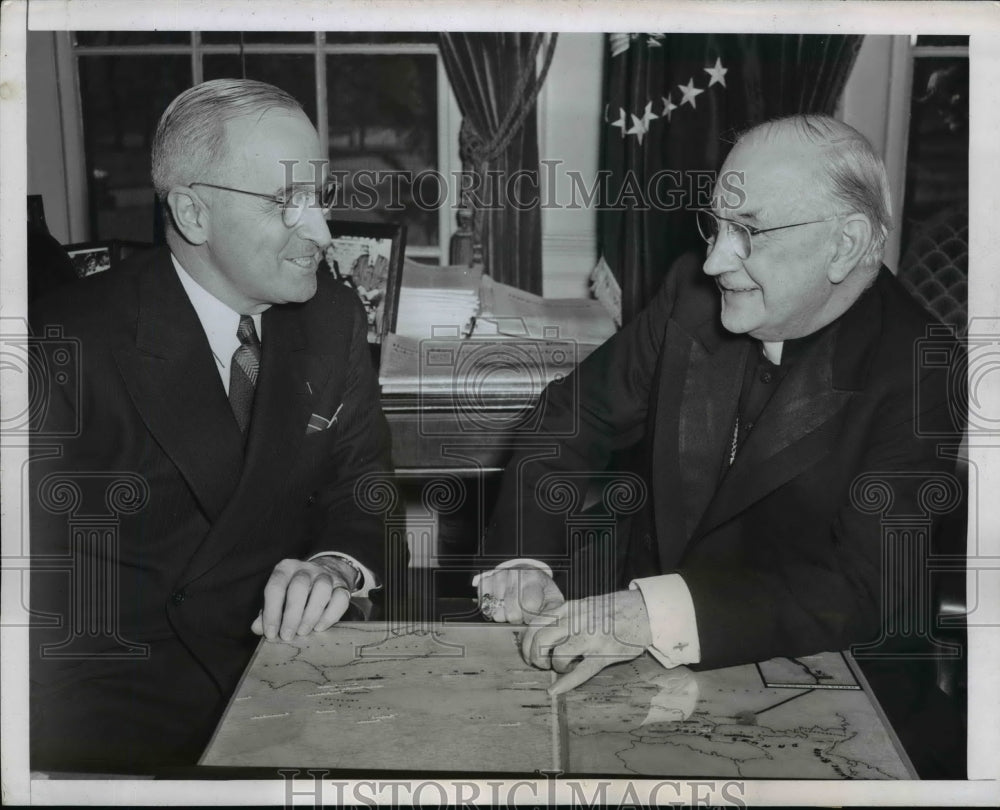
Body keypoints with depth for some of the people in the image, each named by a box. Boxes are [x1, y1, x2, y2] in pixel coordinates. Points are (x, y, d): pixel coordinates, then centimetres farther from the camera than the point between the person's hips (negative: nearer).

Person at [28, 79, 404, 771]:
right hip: (120, 690, -4)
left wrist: (340, 562, -17)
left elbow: (366, 480, 6)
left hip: (288, 645, 4)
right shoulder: (71, 347, -12)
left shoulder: (333, 318, 3)